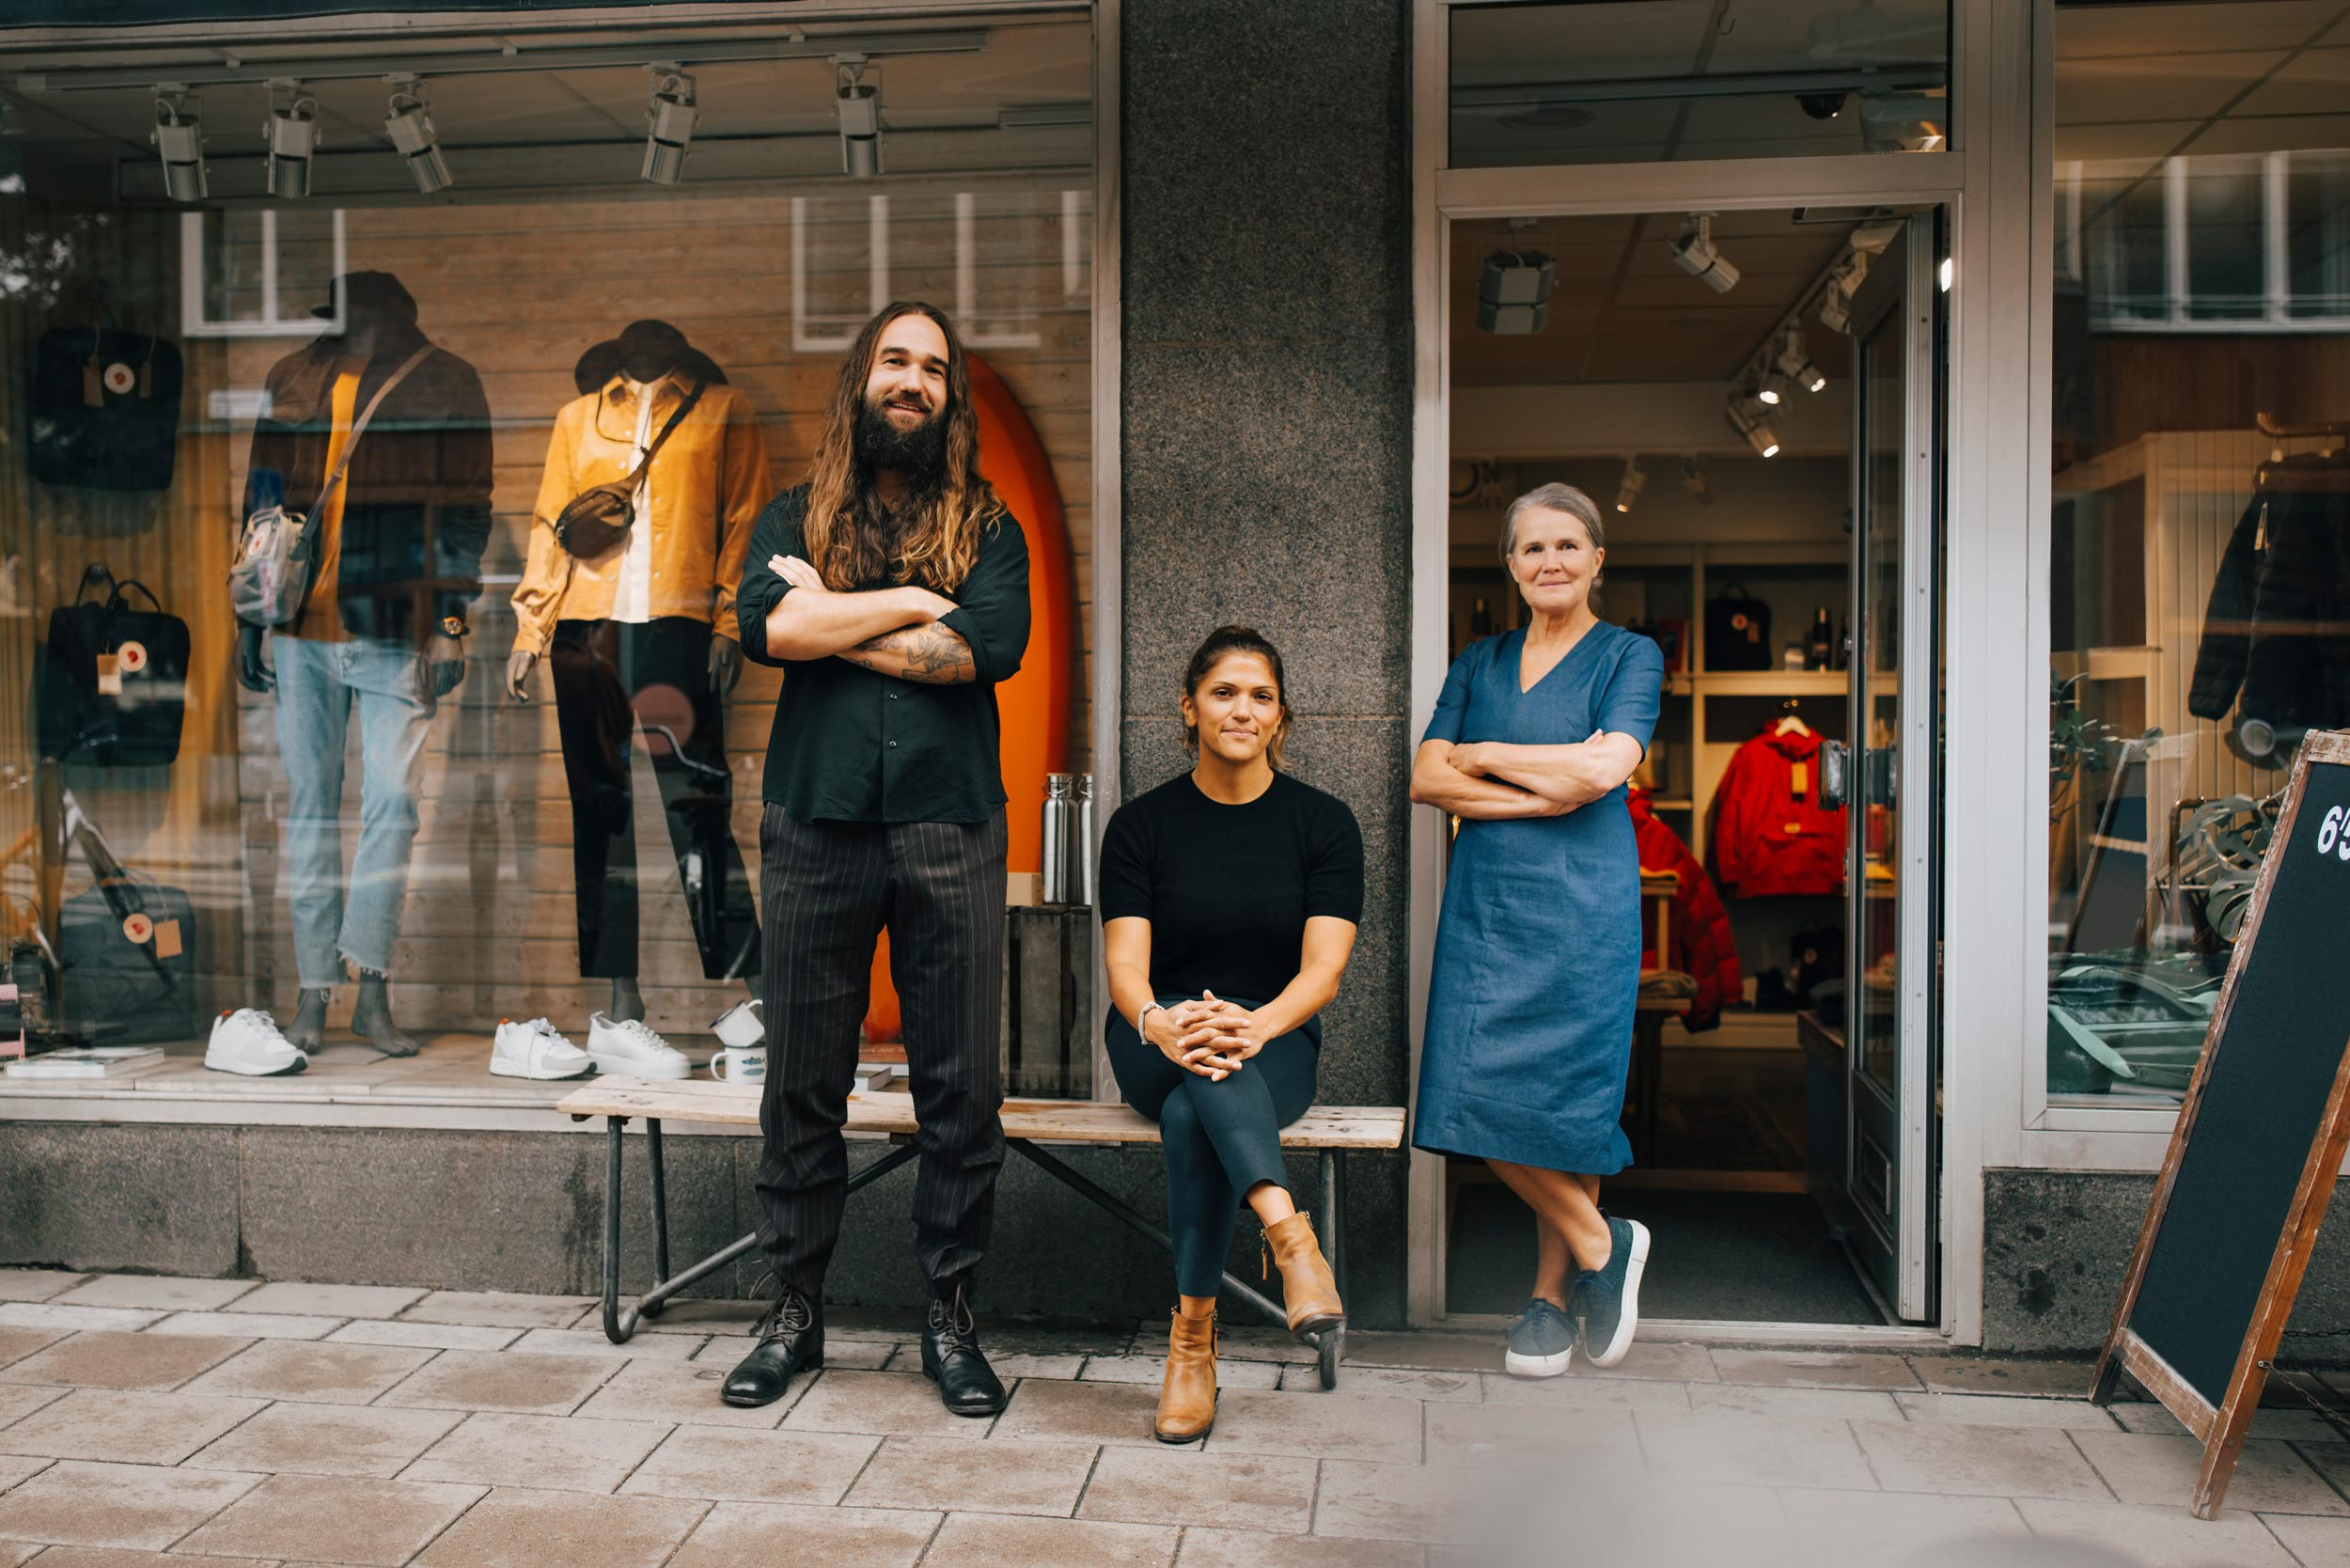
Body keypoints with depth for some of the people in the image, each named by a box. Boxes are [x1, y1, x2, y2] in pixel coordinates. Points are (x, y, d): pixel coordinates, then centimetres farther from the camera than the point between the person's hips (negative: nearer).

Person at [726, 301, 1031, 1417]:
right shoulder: (795, 517, 13)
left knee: (961, 1084, 3)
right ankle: (794, 1311, 21)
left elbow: (988, 648, -8)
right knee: (802, 1081, 6)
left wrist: (832, 618, -4)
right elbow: (765, 624, -7)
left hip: (950, 827, 0)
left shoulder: (987, 528, 11)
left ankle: (950, 1314, 17)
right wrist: (907, 602, -5)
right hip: (815, 823, 0)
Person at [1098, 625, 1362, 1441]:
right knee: (1200, 1054, -39)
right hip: (1156, 1049, 0)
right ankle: (1290, 1234, -54)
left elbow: (1323, 968, -12)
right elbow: (1125, 963, -11)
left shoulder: (1324, 822, -1)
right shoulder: (1142, 824, 0)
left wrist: (1257, 1024, -36)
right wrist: (1159, 1023, -36)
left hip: (1277, 1046, 0)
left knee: (1192, 1113, -36)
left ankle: (1193, 1336, -32)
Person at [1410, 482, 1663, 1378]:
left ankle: (1553, 1292, 16)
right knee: (1479, 1097, -1)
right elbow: (1425, 778, 3)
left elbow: (1602, 767, -12)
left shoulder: (1628, 656, 5)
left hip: (1582, 901, -4)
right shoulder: (1479, 662, 15)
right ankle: (1599, 1245, 19)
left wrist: (1484, 755, -2)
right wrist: (1539, 795, -10)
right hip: (1484, 899, 4)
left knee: (1563, 1094, -3)